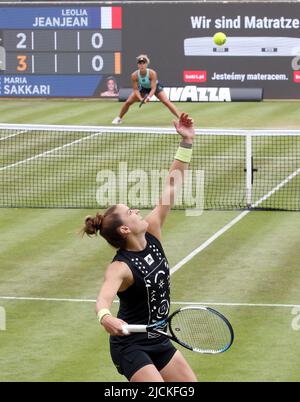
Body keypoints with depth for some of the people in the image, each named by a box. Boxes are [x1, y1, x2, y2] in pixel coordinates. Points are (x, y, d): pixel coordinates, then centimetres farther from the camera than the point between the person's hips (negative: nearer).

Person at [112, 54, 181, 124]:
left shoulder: (152, 73, -37)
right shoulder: (134, 75, -30)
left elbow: (153, 88, -35)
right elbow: (135, 89, -21)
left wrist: (149, 97, -53)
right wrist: (140, 98, -38)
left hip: (156, 87, -3)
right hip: (143, 88, 3)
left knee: (166, 102, -19)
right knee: (128, 102, -1)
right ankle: (119, 118, 22)